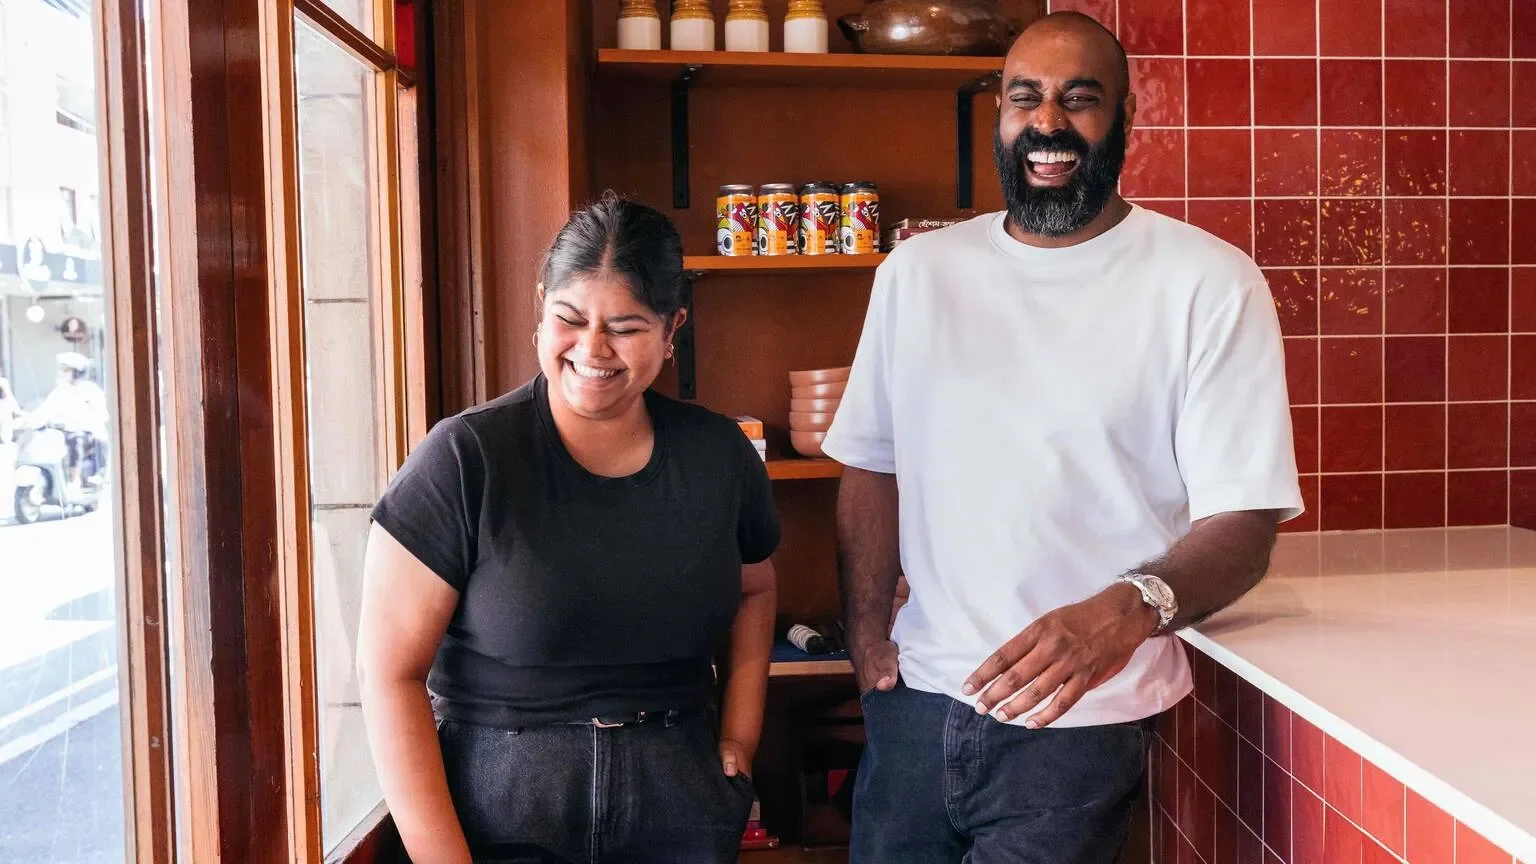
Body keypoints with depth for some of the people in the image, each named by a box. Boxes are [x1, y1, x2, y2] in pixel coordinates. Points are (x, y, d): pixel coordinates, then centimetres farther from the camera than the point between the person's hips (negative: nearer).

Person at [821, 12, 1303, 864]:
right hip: (916, 697, 4)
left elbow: (1242, 522, -10)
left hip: (1080, 716, -3)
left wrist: (1133, 609, -29)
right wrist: (867, 635, -2)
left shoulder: (1211, 283, -7)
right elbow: (871, 466, 10)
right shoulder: (916, 271, 6)